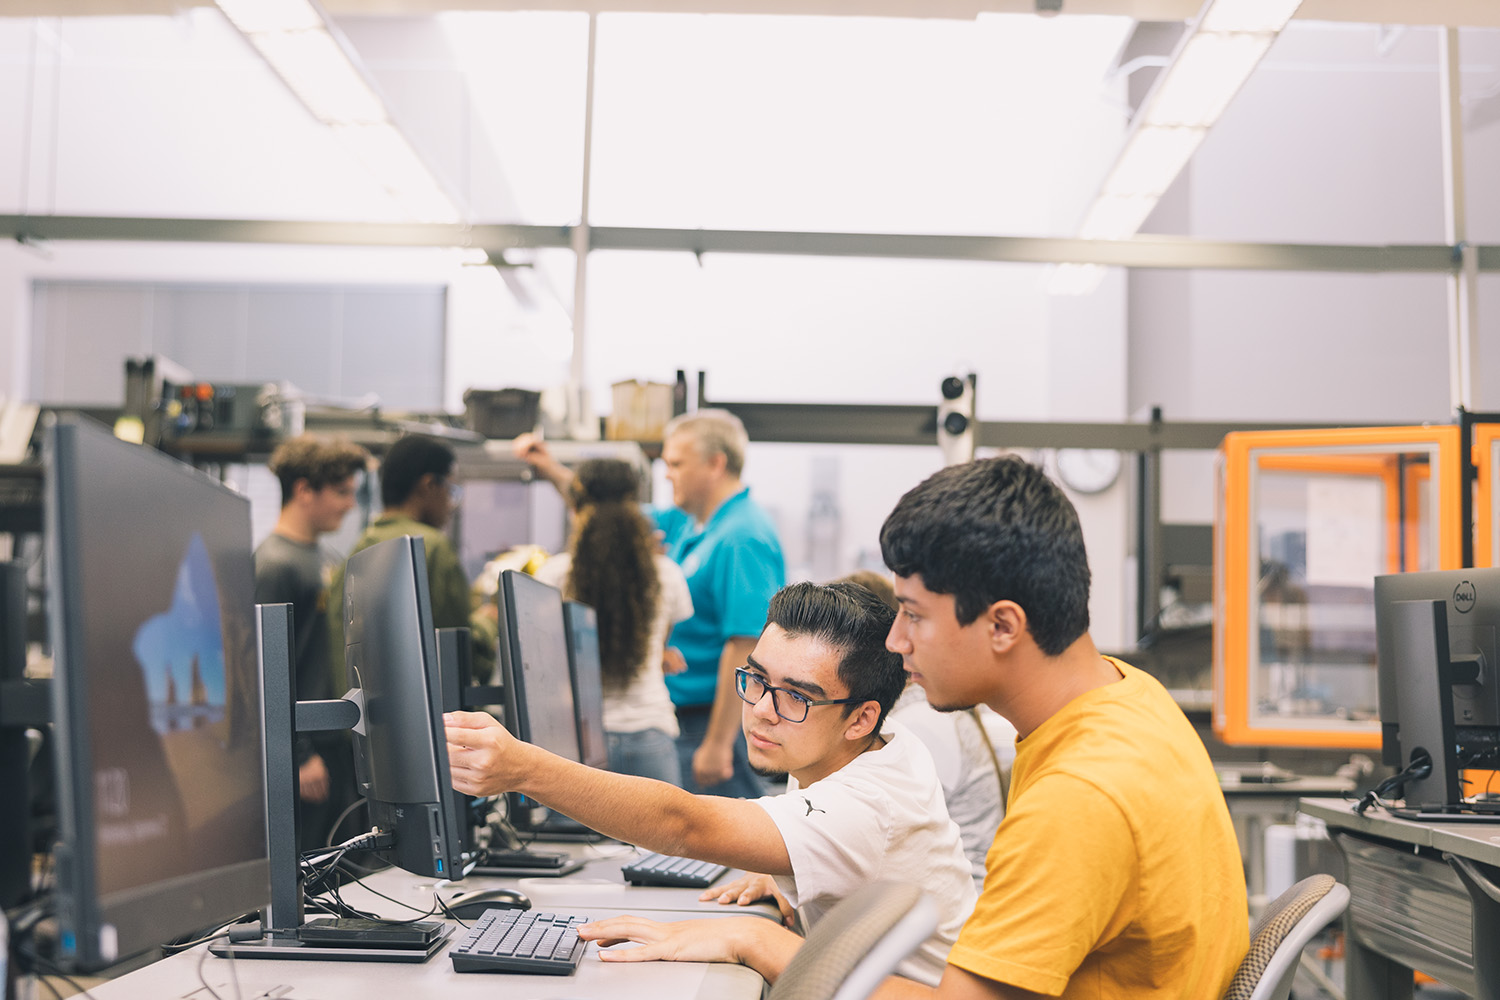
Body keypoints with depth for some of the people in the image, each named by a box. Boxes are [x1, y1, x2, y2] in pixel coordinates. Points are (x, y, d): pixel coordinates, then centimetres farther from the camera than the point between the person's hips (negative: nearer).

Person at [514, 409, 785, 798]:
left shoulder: (742, 538, -19)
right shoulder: (686, 524, 12)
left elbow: (745, 646, -25)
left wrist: (718, 744, -26)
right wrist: (553, 470, 17)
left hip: (720, 718, -10)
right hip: (683, 716, 10)